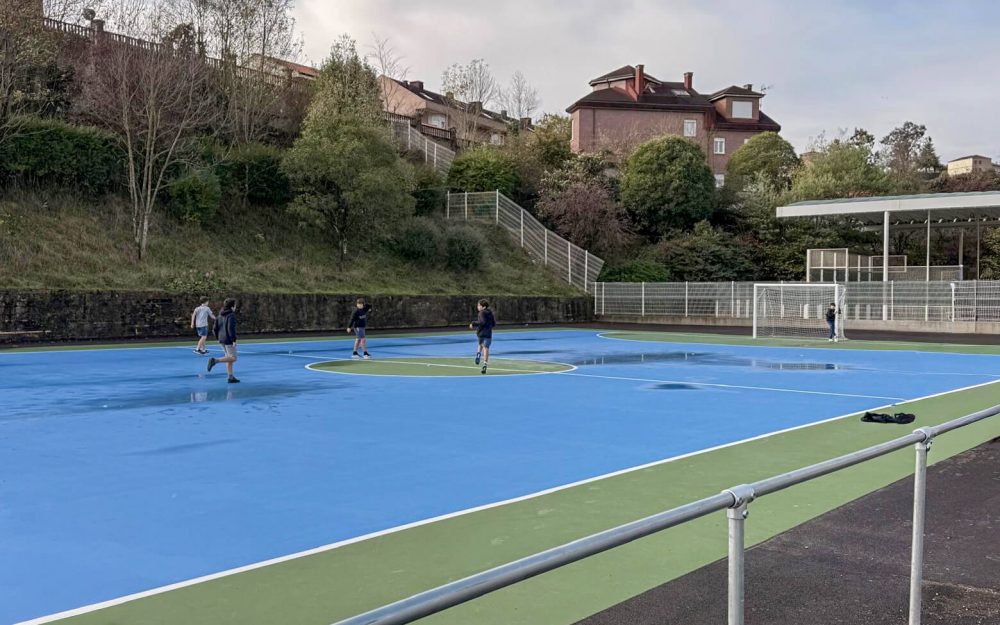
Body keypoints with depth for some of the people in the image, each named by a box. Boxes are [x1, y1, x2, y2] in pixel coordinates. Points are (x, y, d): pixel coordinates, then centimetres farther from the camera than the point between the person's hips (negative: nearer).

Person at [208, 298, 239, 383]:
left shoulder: (220, 315, 11)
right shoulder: (231, 315, -14)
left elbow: (216, 327, 11)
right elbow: (231, 328, -22)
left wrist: (218, 338, 20)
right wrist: (234, 340, -19)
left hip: (222, 339, 9)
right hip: (228, 340, -9)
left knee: (229, 358, 14)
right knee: (233, 358, -4)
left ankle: (231, 377, 12)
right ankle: (214, 360, -20)